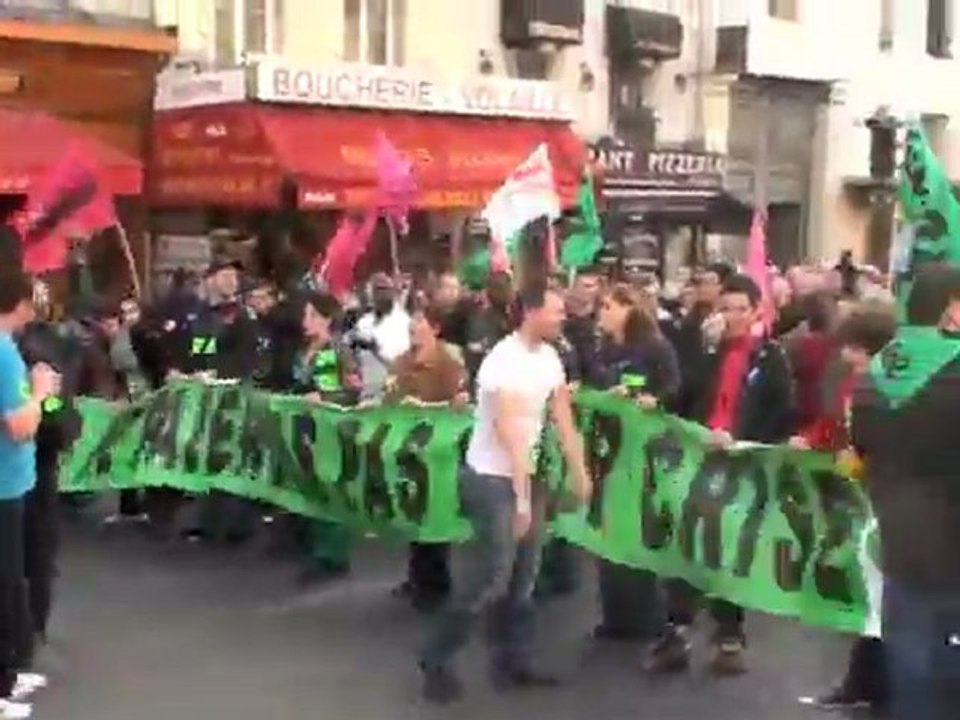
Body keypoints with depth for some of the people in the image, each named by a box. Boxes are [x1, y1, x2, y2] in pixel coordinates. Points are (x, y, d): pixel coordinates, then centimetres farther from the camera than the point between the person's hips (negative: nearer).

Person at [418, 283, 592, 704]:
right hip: (491, 479, -8)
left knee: (523, 575, 10)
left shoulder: (549, 357, 3)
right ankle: (436, 660, 5)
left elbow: (563, 418, 7)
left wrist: (580, 473, 5)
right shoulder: (505, 361, -23)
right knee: (493, 574, -7)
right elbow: (511, 434, -25)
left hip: (526, 475, 8)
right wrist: (521, 498, -26)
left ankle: (512, 661, 20)